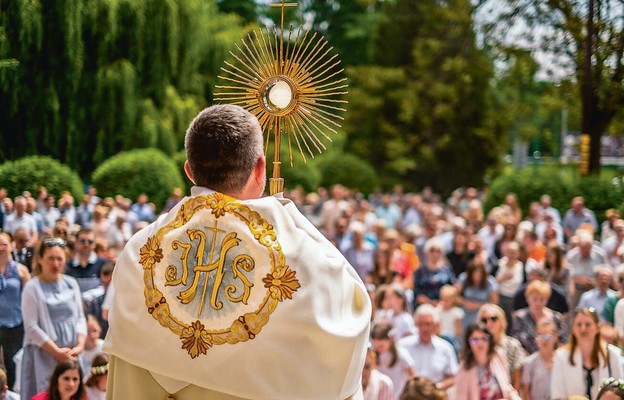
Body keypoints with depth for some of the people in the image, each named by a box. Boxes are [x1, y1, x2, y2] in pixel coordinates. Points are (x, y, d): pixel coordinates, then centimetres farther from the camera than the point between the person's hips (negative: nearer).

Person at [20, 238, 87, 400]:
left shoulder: (71, 284, 9)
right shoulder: (32, 288, -5)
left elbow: (80, 317, 11)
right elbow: (31, 327, -10)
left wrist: (80, 345, -5)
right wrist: (56, 351, -12)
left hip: (71, 354, 4)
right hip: (44, 354, -4)